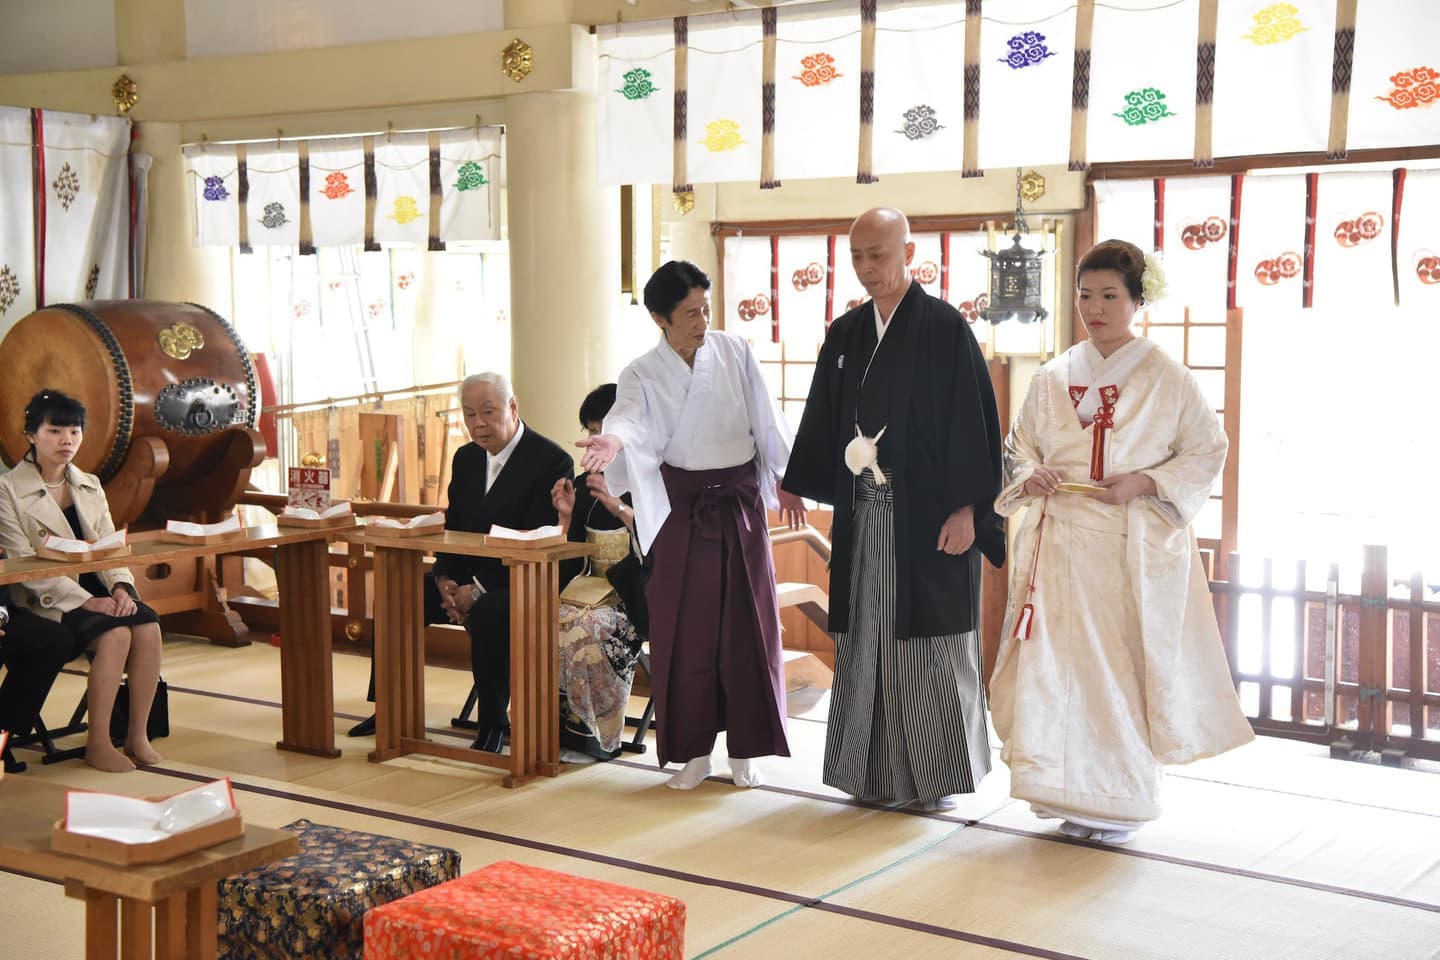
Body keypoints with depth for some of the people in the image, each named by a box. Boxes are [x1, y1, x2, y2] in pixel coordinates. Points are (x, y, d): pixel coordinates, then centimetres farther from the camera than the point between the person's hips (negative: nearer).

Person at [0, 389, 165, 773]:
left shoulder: (89, 485, 15)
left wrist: (120, 587, -12)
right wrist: (84, 600, -22)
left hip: (96, 588, 5)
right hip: (47, 600, -5)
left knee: (148, 626, -24)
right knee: (116, 634, -30)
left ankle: (137, 734, -15)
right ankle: (97, 743, -19)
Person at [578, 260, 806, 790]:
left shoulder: (735, 353, 0)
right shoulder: (643, 374, -6)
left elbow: (767, 421, 7)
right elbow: (630, 416, -27)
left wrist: (785, 482, 11)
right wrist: (613, 440, -49)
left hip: (741, 502, 1)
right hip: (681, 508, -1)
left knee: (746, 625, 3)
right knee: (685, 630, 1)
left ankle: (744, 748, 15)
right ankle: (693, 750, 14)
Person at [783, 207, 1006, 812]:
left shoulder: (945, 328, -6)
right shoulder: (845, 335, 11)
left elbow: (974, 420, -10)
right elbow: (822, 419, 18)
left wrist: (967, 510, -14)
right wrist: (797, 486, 17)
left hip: (928, 514, -5)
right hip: (863, 516, 5)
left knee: (931, 645, 1)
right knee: (867, 641, 8)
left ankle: (941, 774, 13)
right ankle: (878, 770, 18)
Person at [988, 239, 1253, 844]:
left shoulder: (1167, 380, -1)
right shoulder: (1051, 379, 10)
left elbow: (1207, 451, 2)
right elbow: (1019, 447, 18)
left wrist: (1146, 483, -13)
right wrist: (1028, 477, -5)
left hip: (1133, 548, -3)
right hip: (1061, 544, 3)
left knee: (1124, 668, -2)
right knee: (1060, 663, 0)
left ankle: (1121, 800, 11)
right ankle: (1076, 795, 11)